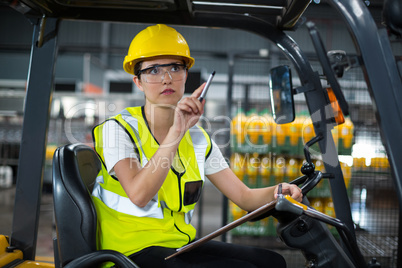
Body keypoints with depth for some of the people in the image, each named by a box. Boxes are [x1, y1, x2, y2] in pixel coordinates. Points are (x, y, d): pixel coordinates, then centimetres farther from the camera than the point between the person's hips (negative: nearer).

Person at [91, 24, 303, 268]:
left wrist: (277, 192, -16)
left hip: (182, 245, 6)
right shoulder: (119, 129, -9)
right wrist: (176, 131, -29)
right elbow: (138, 195, -26)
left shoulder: (198, 139, 7)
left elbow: (245, 197, 5)